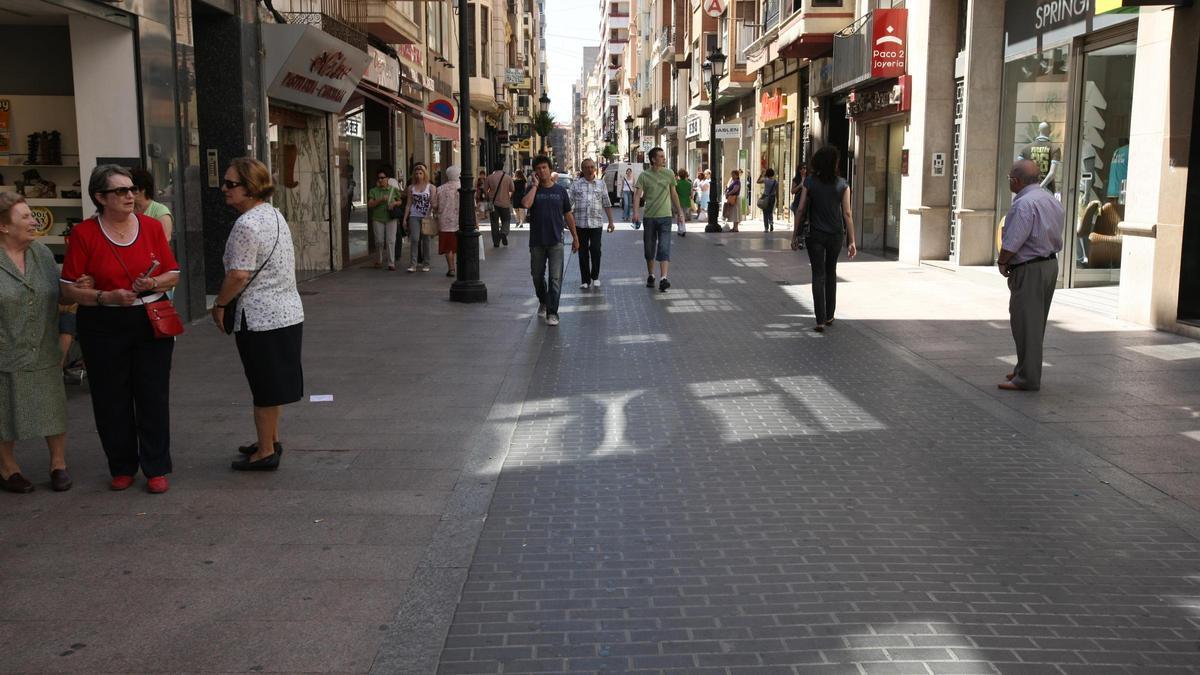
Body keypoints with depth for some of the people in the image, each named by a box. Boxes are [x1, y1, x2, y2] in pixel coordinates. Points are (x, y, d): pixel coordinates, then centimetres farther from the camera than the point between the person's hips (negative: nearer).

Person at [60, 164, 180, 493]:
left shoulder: (152, 226, 2)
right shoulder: (84, 233, -5)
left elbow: (173, 274, 7)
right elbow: (69, 288, -5)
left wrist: (153, 284, -14)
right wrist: (106, 297, -20)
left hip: (152, 321, 1)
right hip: (103, 327, -1)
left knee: (153, 397, 3)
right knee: (112, 401, 7)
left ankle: (156, 469, 13)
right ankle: (122, 467, 23)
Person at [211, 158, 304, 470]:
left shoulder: (246, 224, -19)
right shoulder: (275, 214, 11)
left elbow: (239, 275, -23)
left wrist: (219, 304, -8)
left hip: (260, 317, -9)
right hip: (289, 311, 9)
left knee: (264, 387, 2)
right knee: (276, 382, 19)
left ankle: (265, 452, 13)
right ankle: (271, 439, 31)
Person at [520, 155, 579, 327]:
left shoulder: (560, 190, 4)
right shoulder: (532, 190, 2)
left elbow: (568, 215, 10)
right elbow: (526, 204, -21)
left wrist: (575, 237, 10)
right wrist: (535, 185, -12)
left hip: (556, 241, -1)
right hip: (537, 241, 1)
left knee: (555, 278, -7)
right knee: (537, 276, 14)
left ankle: (552, 313, -4)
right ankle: (543, 301, 39)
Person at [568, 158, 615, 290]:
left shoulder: (601, 184, 9)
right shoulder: (576, 185, 5)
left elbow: (607, 204, 11)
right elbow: (569, 204, 4)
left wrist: (611, 222, 7)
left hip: (596, 223, 0)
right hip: (580, 223, 0)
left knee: (595, 249, -8)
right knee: (583, 252, 3)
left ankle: (595, 276, 12)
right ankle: (585, 280, 13)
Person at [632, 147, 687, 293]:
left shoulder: (669, 173, 6)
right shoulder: (644, 175, -1)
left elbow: (674, 194, 15)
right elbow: (637, 194, -10)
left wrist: (679, 212, 17)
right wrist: (636, 211, -25)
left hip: (665, 216, 0)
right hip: (649, 217, 0)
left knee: (664, 248, -11)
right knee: (649, 249, 9)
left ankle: (663, 279, -18)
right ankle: (650, 276, 27)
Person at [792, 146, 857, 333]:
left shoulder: (810, 182, -7)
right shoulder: (842, 184, -5)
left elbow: (801, 210, -6)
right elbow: (847, 214, -6)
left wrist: (795, 234, 2)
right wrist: (851, 241, -2)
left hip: (815, 235, -1)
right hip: (836, 235, 1)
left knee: (818, 275, 3)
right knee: (831, 273, 19)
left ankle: (820, 320, -6)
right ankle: (829, 316, 26)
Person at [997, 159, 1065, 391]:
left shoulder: (1025, 203, -21)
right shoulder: (1051, 200, 11)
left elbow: (1012, 242, -24)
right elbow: (1057, 238, 15)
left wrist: (1002, 262, -6)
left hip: (1029, 270, -10)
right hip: (1051, 263, 10)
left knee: (1026, 323, -3)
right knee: (1036, 322, 17)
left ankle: (1027, 378, 1)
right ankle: (1025, 370, 28)